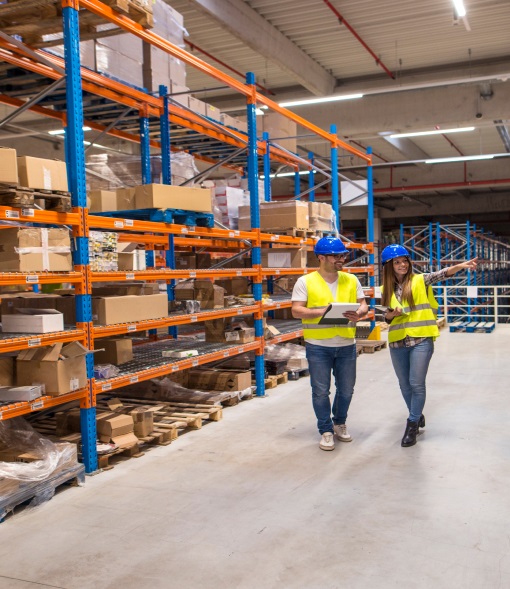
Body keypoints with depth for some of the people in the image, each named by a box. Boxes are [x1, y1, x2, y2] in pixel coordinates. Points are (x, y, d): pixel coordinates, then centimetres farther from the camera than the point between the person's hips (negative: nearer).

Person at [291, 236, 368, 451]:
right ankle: (326, 431, 20)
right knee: (321, 391, 4)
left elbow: (363, 304, 11)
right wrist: (322, 312, -22)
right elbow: (296, 311, -8)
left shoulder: (351, 280, 8)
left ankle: (339, 423, 37)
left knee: (346, 389, 13)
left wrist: (359, 313, -13)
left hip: (346, 345, 4)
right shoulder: (305, 282, -4)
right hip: (318, 346, -3)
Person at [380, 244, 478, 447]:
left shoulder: (420, 281, -2)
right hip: (397, 342, 4)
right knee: (405, 385, 13)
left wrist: (460, 266, -35)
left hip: (421, 340, -4)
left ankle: (412, 425, 10)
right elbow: (387, 317, 11)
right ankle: (417, 417, 35)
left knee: (416, 384, -6)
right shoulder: (386, 289, 7)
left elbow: (442, 274, -18)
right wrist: (390, 315, -13)